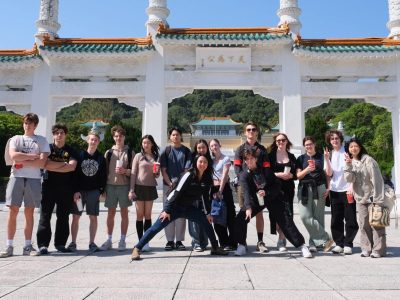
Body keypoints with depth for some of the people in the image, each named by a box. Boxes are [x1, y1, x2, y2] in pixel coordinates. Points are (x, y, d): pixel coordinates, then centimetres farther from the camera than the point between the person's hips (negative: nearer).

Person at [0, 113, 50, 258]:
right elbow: (13, 156, -7)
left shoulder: (41, 141, 8)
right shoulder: (15, 139, 12)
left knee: (29, 213, 4)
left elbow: (42, 162, -5)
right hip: (16, 177, 1)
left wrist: (22, 162, -8)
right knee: (13, 211, -2)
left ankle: (28, 246, 10)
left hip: (33, 179, 0)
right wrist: (33, 155, -7)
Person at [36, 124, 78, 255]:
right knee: (45, 216, -1)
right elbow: (46, 165, -9)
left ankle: (60, 243, 14)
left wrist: (53, 167, -11)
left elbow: (72, 167, -8)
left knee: (63, 216, 5)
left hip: (66, 188, 1)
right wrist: (64, 164, -9)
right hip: (49, 186, -1)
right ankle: (43, 244, 3)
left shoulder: (70, 150, 8)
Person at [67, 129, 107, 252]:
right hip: (79, 190, 0)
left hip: (94, 191, 1)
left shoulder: (101, 158, 4)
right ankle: (73, 242, 12)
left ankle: (92, 243, 11)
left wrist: (101, 191, -3)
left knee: (93, 218, 3)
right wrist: (76, 191, -9)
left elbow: (103, 177, 5)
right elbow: (74, 174, -3)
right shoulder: (80, 155, 1)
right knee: (75, 217, 3)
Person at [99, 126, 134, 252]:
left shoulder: (130, 152, 4)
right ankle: (109, 240, 13)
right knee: (111, 213, 6)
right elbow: (105, 170, 11)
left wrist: (125, 171, -15)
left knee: (124, 213, 4)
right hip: (111, 185, 2)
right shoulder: (108, 152, 10)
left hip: (124, 185, -2)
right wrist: (103, 187, 5)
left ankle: (122, 240, 11)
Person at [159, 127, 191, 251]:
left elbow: (187, 170, 1)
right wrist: (170, 184, -10)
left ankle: (179, 240, 9)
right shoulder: (166, 151, 6)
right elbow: (163, 170, 1)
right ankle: (170, 240, 10)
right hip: (168, 185, 0)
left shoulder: (186, 151, 5)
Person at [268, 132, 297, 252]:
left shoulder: (292, 157, 14)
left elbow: (295, 174, 13)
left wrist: (290, 175, -8)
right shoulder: (271, 156, 5)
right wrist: (278, 174, -13)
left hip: (288, 189, 2)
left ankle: (281, 241, 7)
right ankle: (282, 239, 5)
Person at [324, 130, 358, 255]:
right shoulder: (330, 154, 9)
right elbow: (329, 174, 0)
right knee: (336, 220, 4)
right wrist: (327, 160, -11)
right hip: (335, 191, 3)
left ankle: (348, 244, 8)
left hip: (348, 190, -3)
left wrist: (352, 187, -11)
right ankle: (339, 243, 13)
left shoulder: (347, 151, 1)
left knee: (350, 220, -1)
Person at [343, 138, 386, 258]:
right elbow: (349, 179, -7)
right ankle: (366, 248, 11)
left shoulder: (368, 160, -9)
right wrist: (348, 165, -20)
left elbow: (376, 179, -12)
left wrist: (377, 198, -16)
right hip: (360, 197, 5)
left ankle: (378, 250, 3)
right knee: (363, 224, 5)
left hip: (372, 196, -5)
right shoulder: (351, 162, 6)